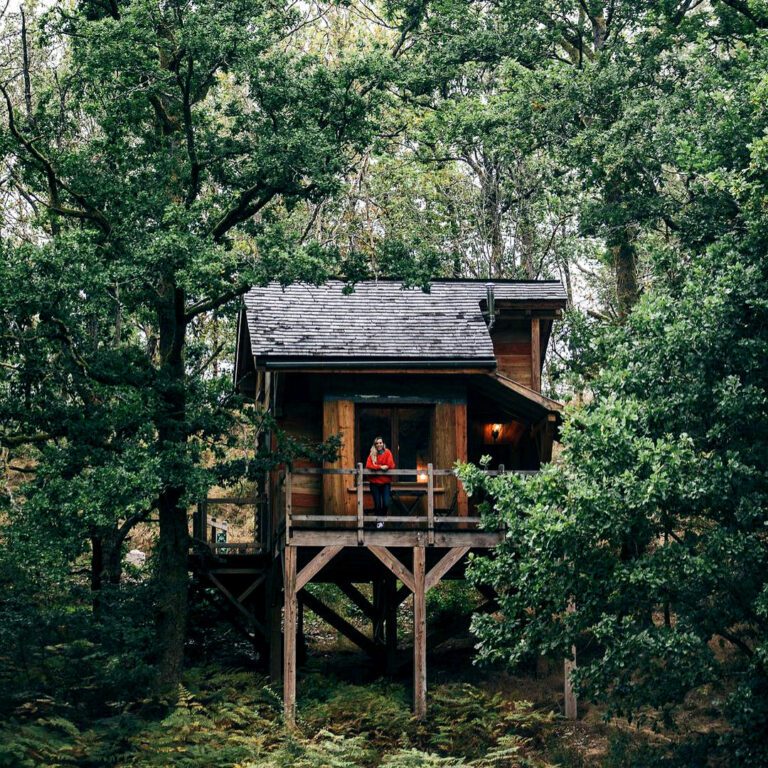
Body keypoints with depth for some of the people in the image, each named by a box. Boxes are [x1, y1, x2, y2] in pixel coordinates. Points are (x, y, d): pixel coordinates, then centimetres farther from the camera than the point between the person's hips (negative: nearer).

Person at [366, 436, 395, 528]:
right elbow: (368, 466, -12)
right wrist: (380, 467, -21)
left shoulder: (387, 453, -1)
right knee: (377, 503, 3)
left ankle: (383, 517, 20)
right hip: (375, 482, 1)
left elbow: (391, 466, -10)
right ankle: (379, 521, 19)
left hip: (385, 482, 0)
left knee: (386, 503, -7)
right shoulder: (372, 454, 1)